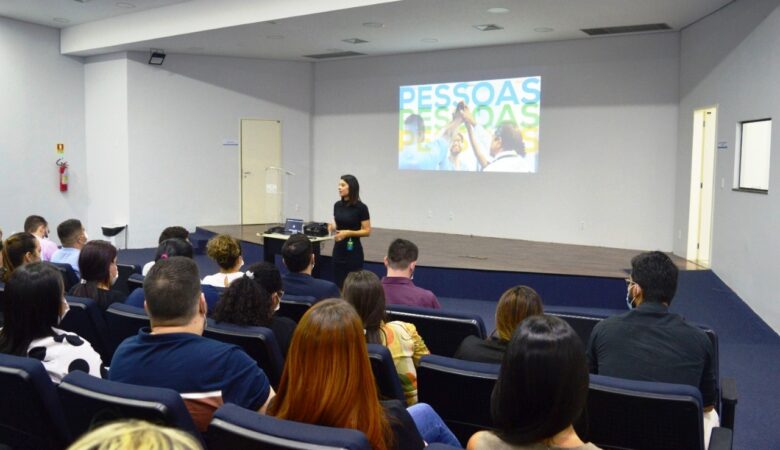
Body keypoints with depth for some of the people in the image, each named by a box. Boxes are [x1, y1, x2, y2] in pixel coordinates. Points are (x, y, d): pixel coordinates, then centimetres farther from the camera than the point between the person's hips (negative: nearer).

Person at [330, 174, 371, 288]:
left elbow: (367, 231, -10)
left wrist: (349, 233, -22)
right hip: (338, 249, 6)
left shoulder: (361, 207, -11)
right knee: (338, 285, 8)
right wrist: (332, 227, -5)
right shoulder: (337, 205, 7)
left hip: (353, 251, -6)